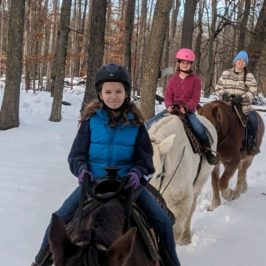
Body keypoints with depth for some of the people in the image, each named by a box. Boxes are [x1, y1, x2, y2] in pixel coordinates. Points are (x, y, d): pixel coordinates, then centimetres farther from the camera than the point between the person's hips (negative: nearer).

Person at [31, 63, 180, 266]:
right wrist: (81, 169, -21)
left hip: (128, 183, 0)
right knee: (59, 219, -11)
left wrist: (137, 173, -21)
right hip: (93, 181, 0)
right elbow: (76, 153, -1)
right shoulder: (91, 119, -5)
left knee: (162, 221, -9)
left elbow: (145, 157, 0)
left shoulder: (135, 122, -4)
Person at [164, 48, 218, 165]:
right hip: (174, 109, 3)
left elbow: (195, 98, -4)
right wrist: (169, 105, -16)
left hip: (188, 110, -3)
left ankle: (208, 151, -9)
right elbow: (168, 95, 6)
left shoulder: (195, 79, 2)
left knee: (199, 128, -27)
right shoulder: (173, 78, 10)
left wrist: (187, 108, -22)